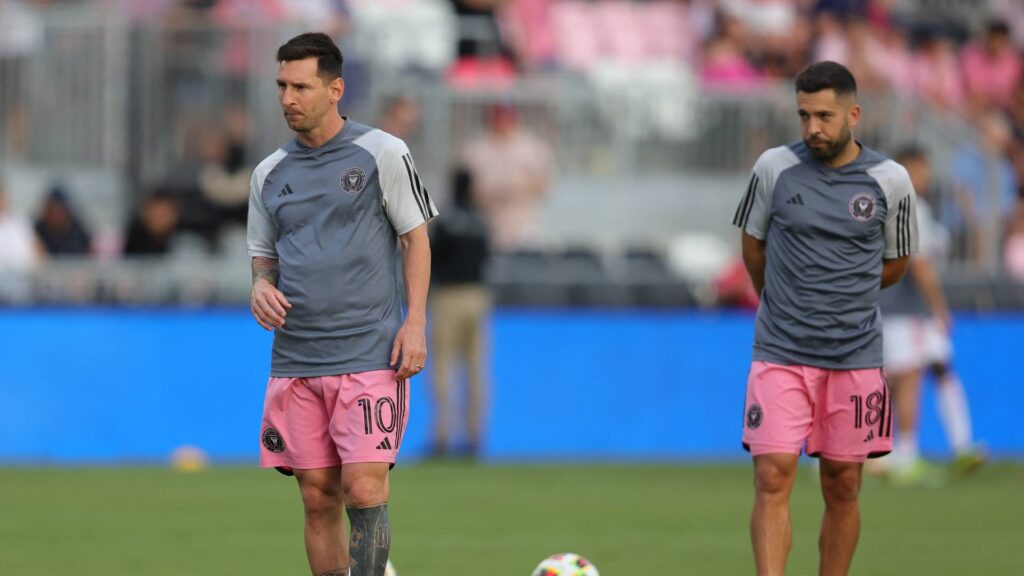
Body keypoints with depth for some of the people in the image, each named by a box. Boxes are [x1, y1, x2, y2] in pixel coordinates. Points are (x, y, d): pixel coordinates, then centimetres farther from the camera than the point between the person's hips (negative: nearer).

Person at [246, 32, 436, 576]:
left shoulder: (381, 154, 0)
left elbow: (415, 239, 3)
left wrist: (414, 322, -7)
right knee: (318, 499, 4)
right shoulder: (269, 173, 12)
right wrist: (261, 287, -2)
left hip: (370, 356, -4)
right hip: (295, 362, 4)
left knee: (364, 490, -13)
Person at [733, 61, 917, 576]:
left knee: (842, 485, 6)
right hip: (780, 354, -1)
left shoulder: (890, 181, -1)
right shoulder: (774, 168, -1)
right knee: (772, 478, -12)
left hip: (856, 356, 1)